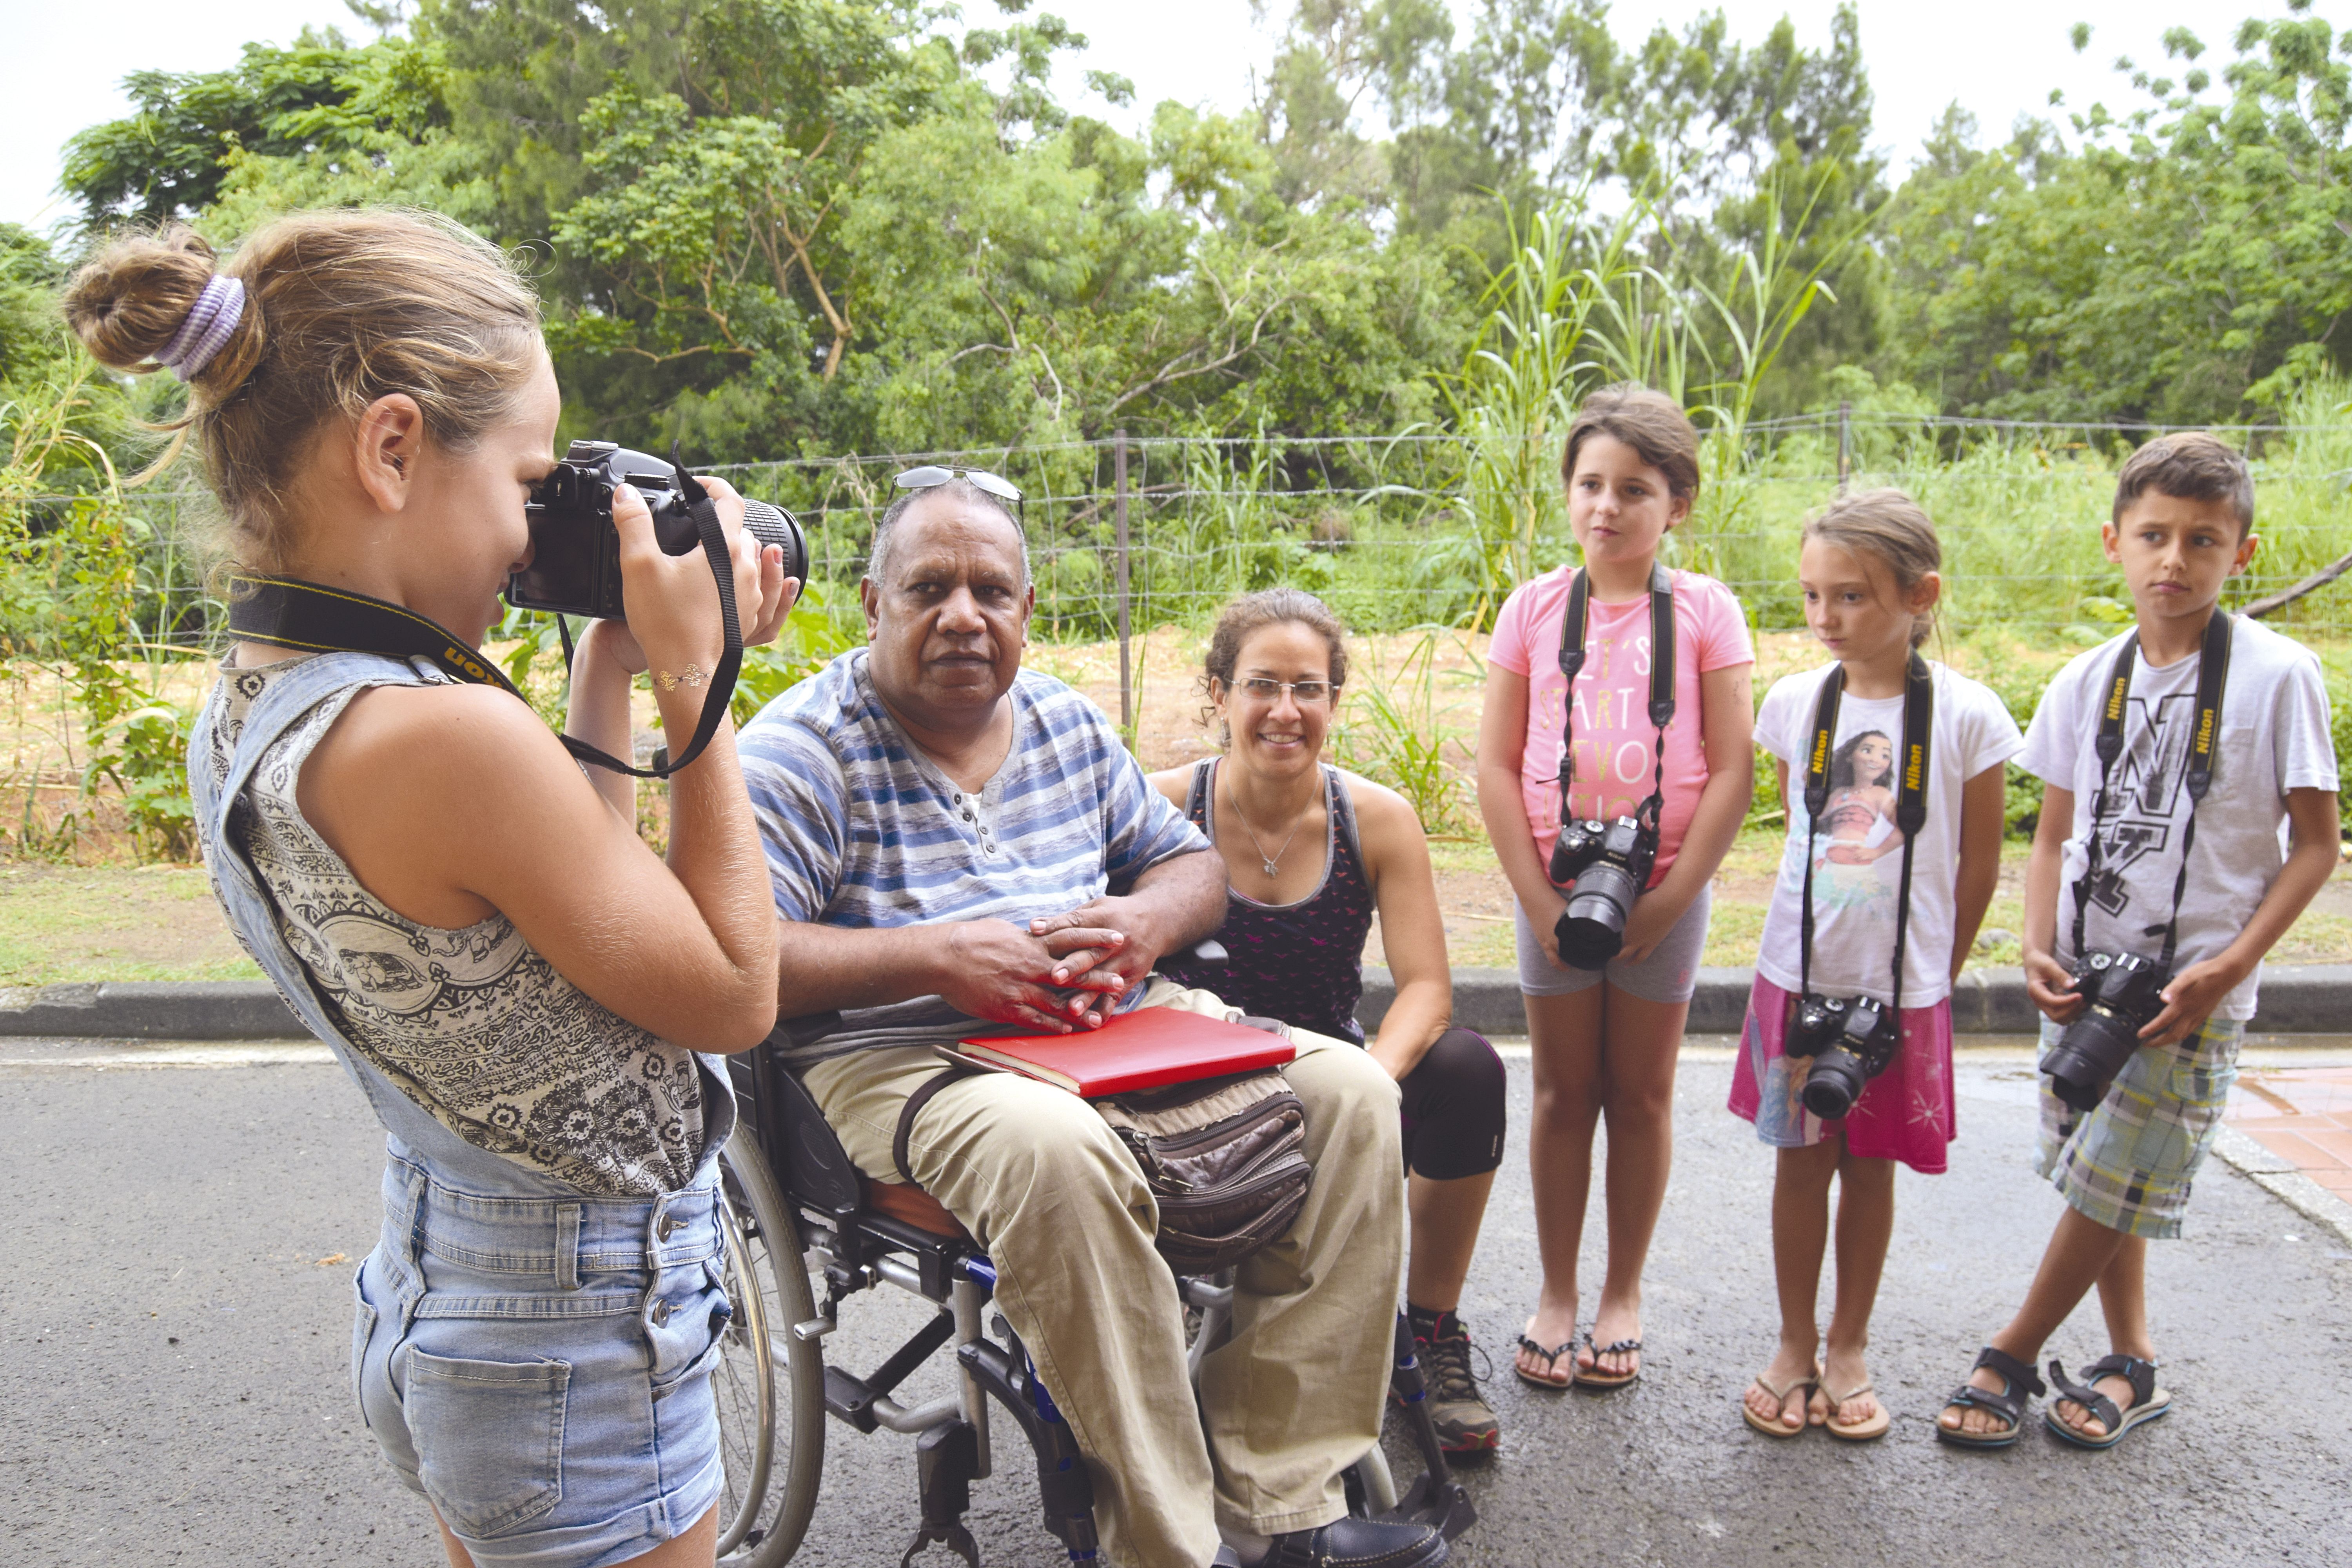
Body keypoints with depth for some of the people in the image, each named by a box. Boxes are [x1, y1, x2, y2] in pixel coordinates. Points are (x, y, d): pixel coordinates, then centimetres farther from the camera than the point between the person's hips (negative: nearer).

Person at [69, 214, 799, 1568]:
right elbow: (736, 997, -19)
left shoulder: (242, 723, -1)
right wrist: (692, 679, -16)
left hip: (427, 1302, 9)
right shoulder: (446, 736, -30)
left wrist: (612, 661, 5)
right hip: (581, 1345, -8)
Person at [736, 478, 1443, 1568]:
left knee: (1349, 1091, -9)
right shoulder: (801, 750, -6)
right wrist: (935, 957, -24)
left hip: (1116, 1028, 7)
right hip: (897, 1057, -6)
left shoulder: (1068, 723, 13)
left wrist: (1147, 921, -5)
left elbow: (1192, 864, 19)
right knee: (1054, 1149, -39)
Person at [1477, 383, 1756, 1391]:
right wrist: (1538, 895, -8)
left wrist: (1667, 899, -11)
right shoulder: (1535, 607, 1)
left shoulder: (1705, 610, -3)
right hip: (1554, 889, 1)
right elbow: (1496, 765, 0)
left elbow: (1732, 771, -5)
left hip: (1663, 891, -1)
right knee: (1564, 1094, 10)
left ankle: (1622, 1295, 26)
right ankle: (1556, 1293, 24)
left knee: (1641, 1095, 10)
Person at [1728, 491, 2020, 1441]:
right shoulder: (1793, 702, -2)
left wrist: (1938, 973, 5)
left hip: (1903, 988, -2)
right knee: (1800, 1161, 10)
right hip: (1798, 974, 2)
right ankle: (1796, 1344, 27)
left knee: (1870, 1167, 11)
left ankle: (1850, 1349, 29)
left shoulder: (1967, 716, -10)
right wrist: (1820, 928, 9)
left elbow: (1979, 864, 0)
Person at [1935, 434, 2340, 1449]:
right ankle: (2132, 1362, 31)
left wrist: (2228, 968, -16)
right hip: (2083, 971, 5)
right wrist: (2037, 949, -5)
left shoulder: (2277, 676, -10)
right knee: (2095, 1175, 13)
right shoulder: (2088, 681, 2)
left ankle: (2014, 1357, 17)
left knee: (2113, 1181, 0)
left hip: (2193, 984, -4)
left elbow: (2315, 844, -7)